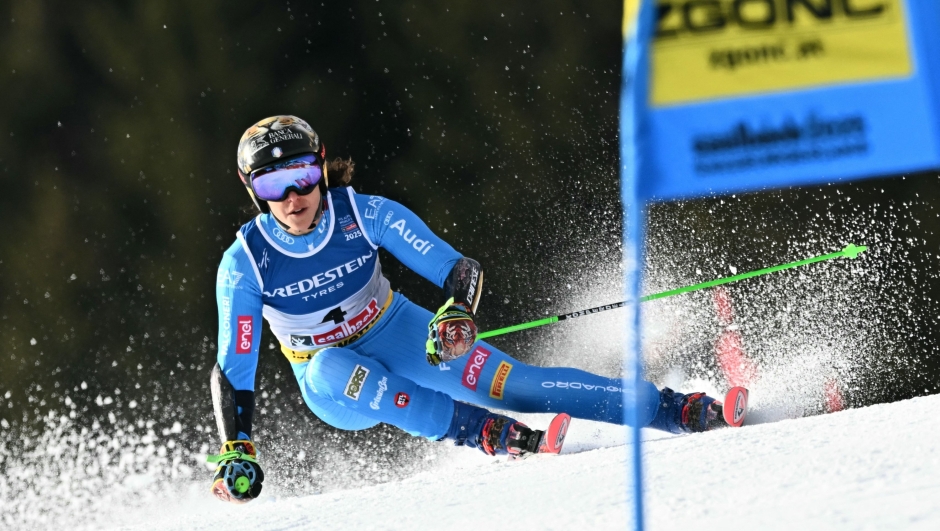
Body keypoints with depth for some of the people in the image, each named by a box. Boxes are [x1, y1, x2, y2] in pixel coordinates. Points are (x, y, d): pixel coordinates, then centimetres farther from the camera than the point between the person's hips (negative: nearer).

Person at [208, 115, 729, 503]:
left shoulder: (364, 214, -20)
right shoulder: (245, 264, -21)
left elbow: (462, 270, -19)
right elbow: (232, 370, -16)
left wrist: (456, 313, -40)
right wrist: (236, 451, -28)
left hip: (404, 339, 1)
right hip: (335, 387, -1)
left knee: (516, 383, -17)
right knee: (330, 367, -36)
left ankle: (676, 410, -17)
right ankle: (483, 432, -38)